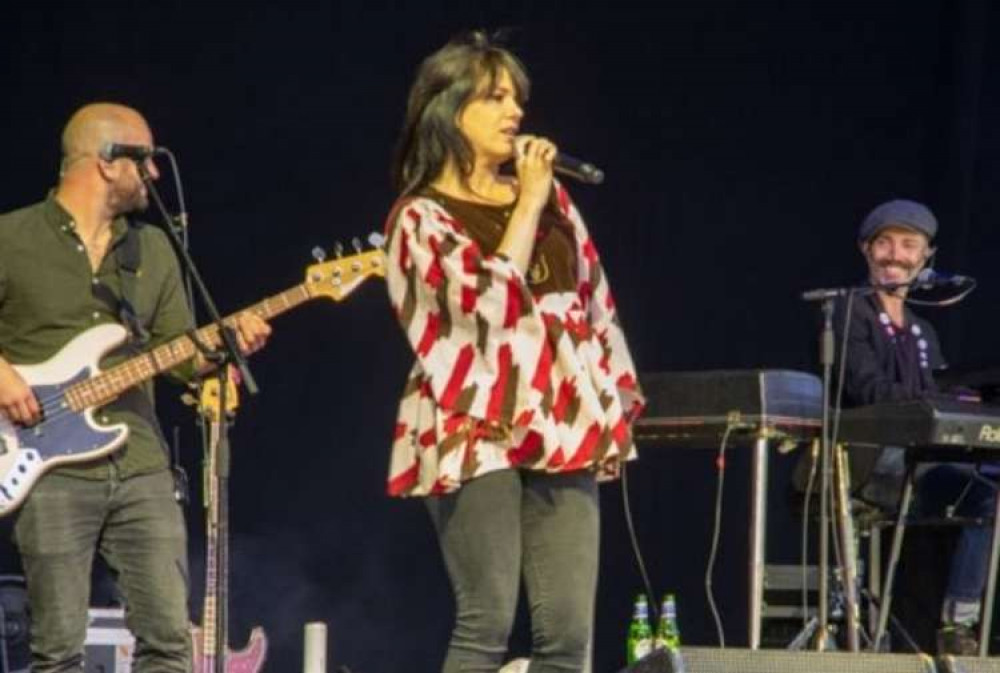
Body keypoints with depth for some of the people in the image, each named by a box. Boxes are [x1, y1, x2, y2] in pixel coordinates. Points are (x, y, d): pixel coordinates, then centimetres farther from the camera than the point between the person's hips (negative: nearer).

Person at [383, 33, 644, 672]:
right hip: (479, 434, -5)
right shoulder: (422, 216, -1)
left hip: (560, 428, 5)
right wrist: (528, 204, -7)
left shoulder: (552, 199, 16)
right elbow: (490, 301, -16)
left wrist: (615, 405, 12)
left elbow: (594, 304, 20)